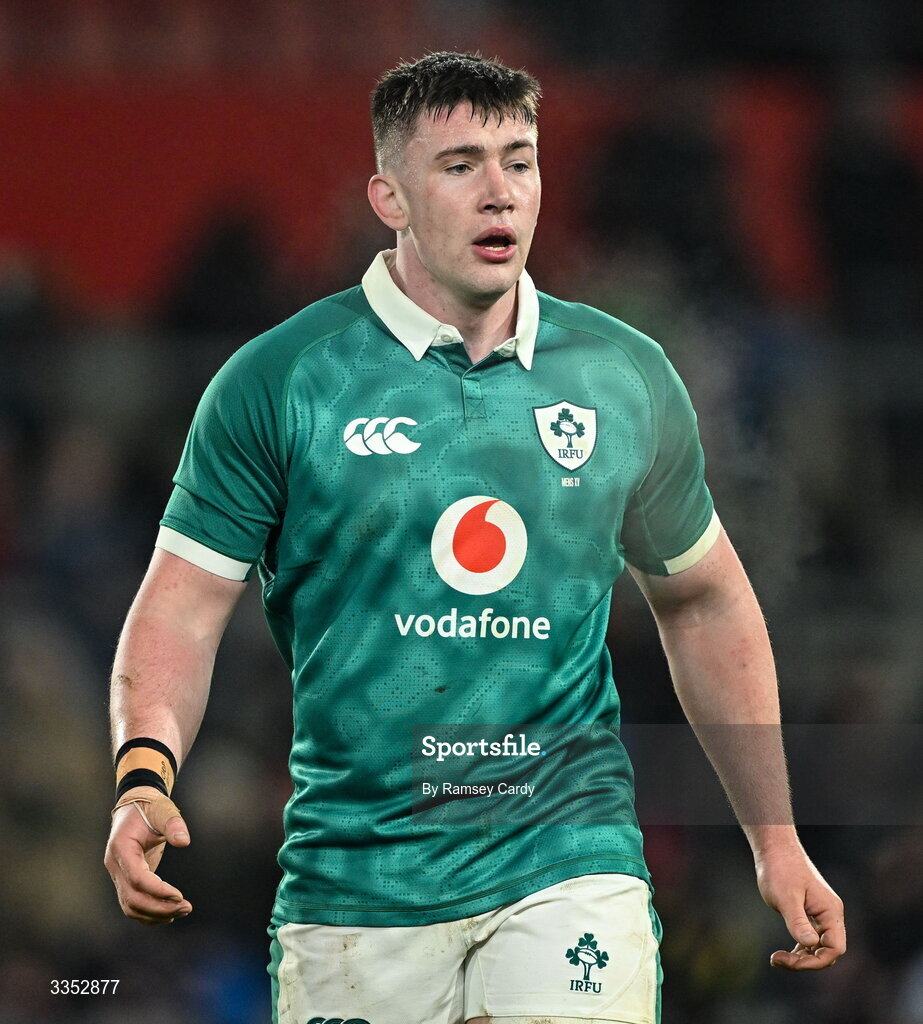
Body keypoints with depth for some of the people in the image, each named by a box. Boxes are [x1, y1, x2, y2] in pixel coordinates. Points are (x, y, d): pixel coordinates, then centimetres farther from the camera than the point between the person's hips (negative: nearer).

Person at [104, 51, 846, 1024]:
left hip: (568, 865, 1)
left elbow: (704, 603, 20)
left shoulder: (627, 377, 7)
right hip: (353, 869, -1)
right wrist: (143, 777, -22)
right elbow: (182, 607, -3)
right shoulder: (275, 382, -2)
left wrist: (774, 842, 19)